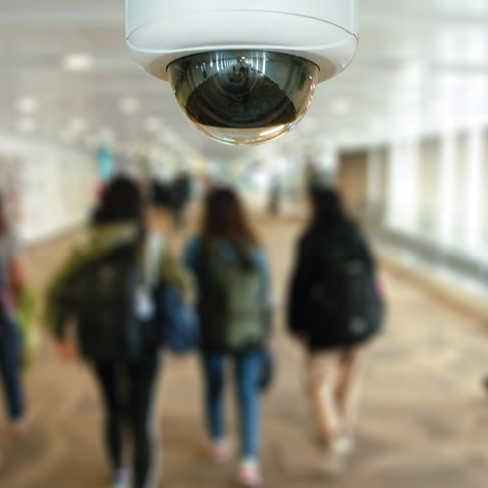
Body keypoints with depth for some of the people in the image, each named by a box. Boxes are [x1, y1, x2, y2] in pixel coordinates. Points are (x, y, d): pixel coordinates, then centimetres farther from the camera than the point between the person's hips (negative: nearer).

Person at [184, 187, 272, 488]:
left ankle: (219, 444, 37)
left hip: (212, 331, 0)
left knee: (214, 387, 20)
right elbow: (265, 295, -1)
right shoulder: (254, 249, -8)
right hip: (249, 333, 1)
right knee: (248, 393, 6)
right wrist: (264, 332, 11)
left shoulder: (199, 248, -15)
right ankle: (249, 460, -2)